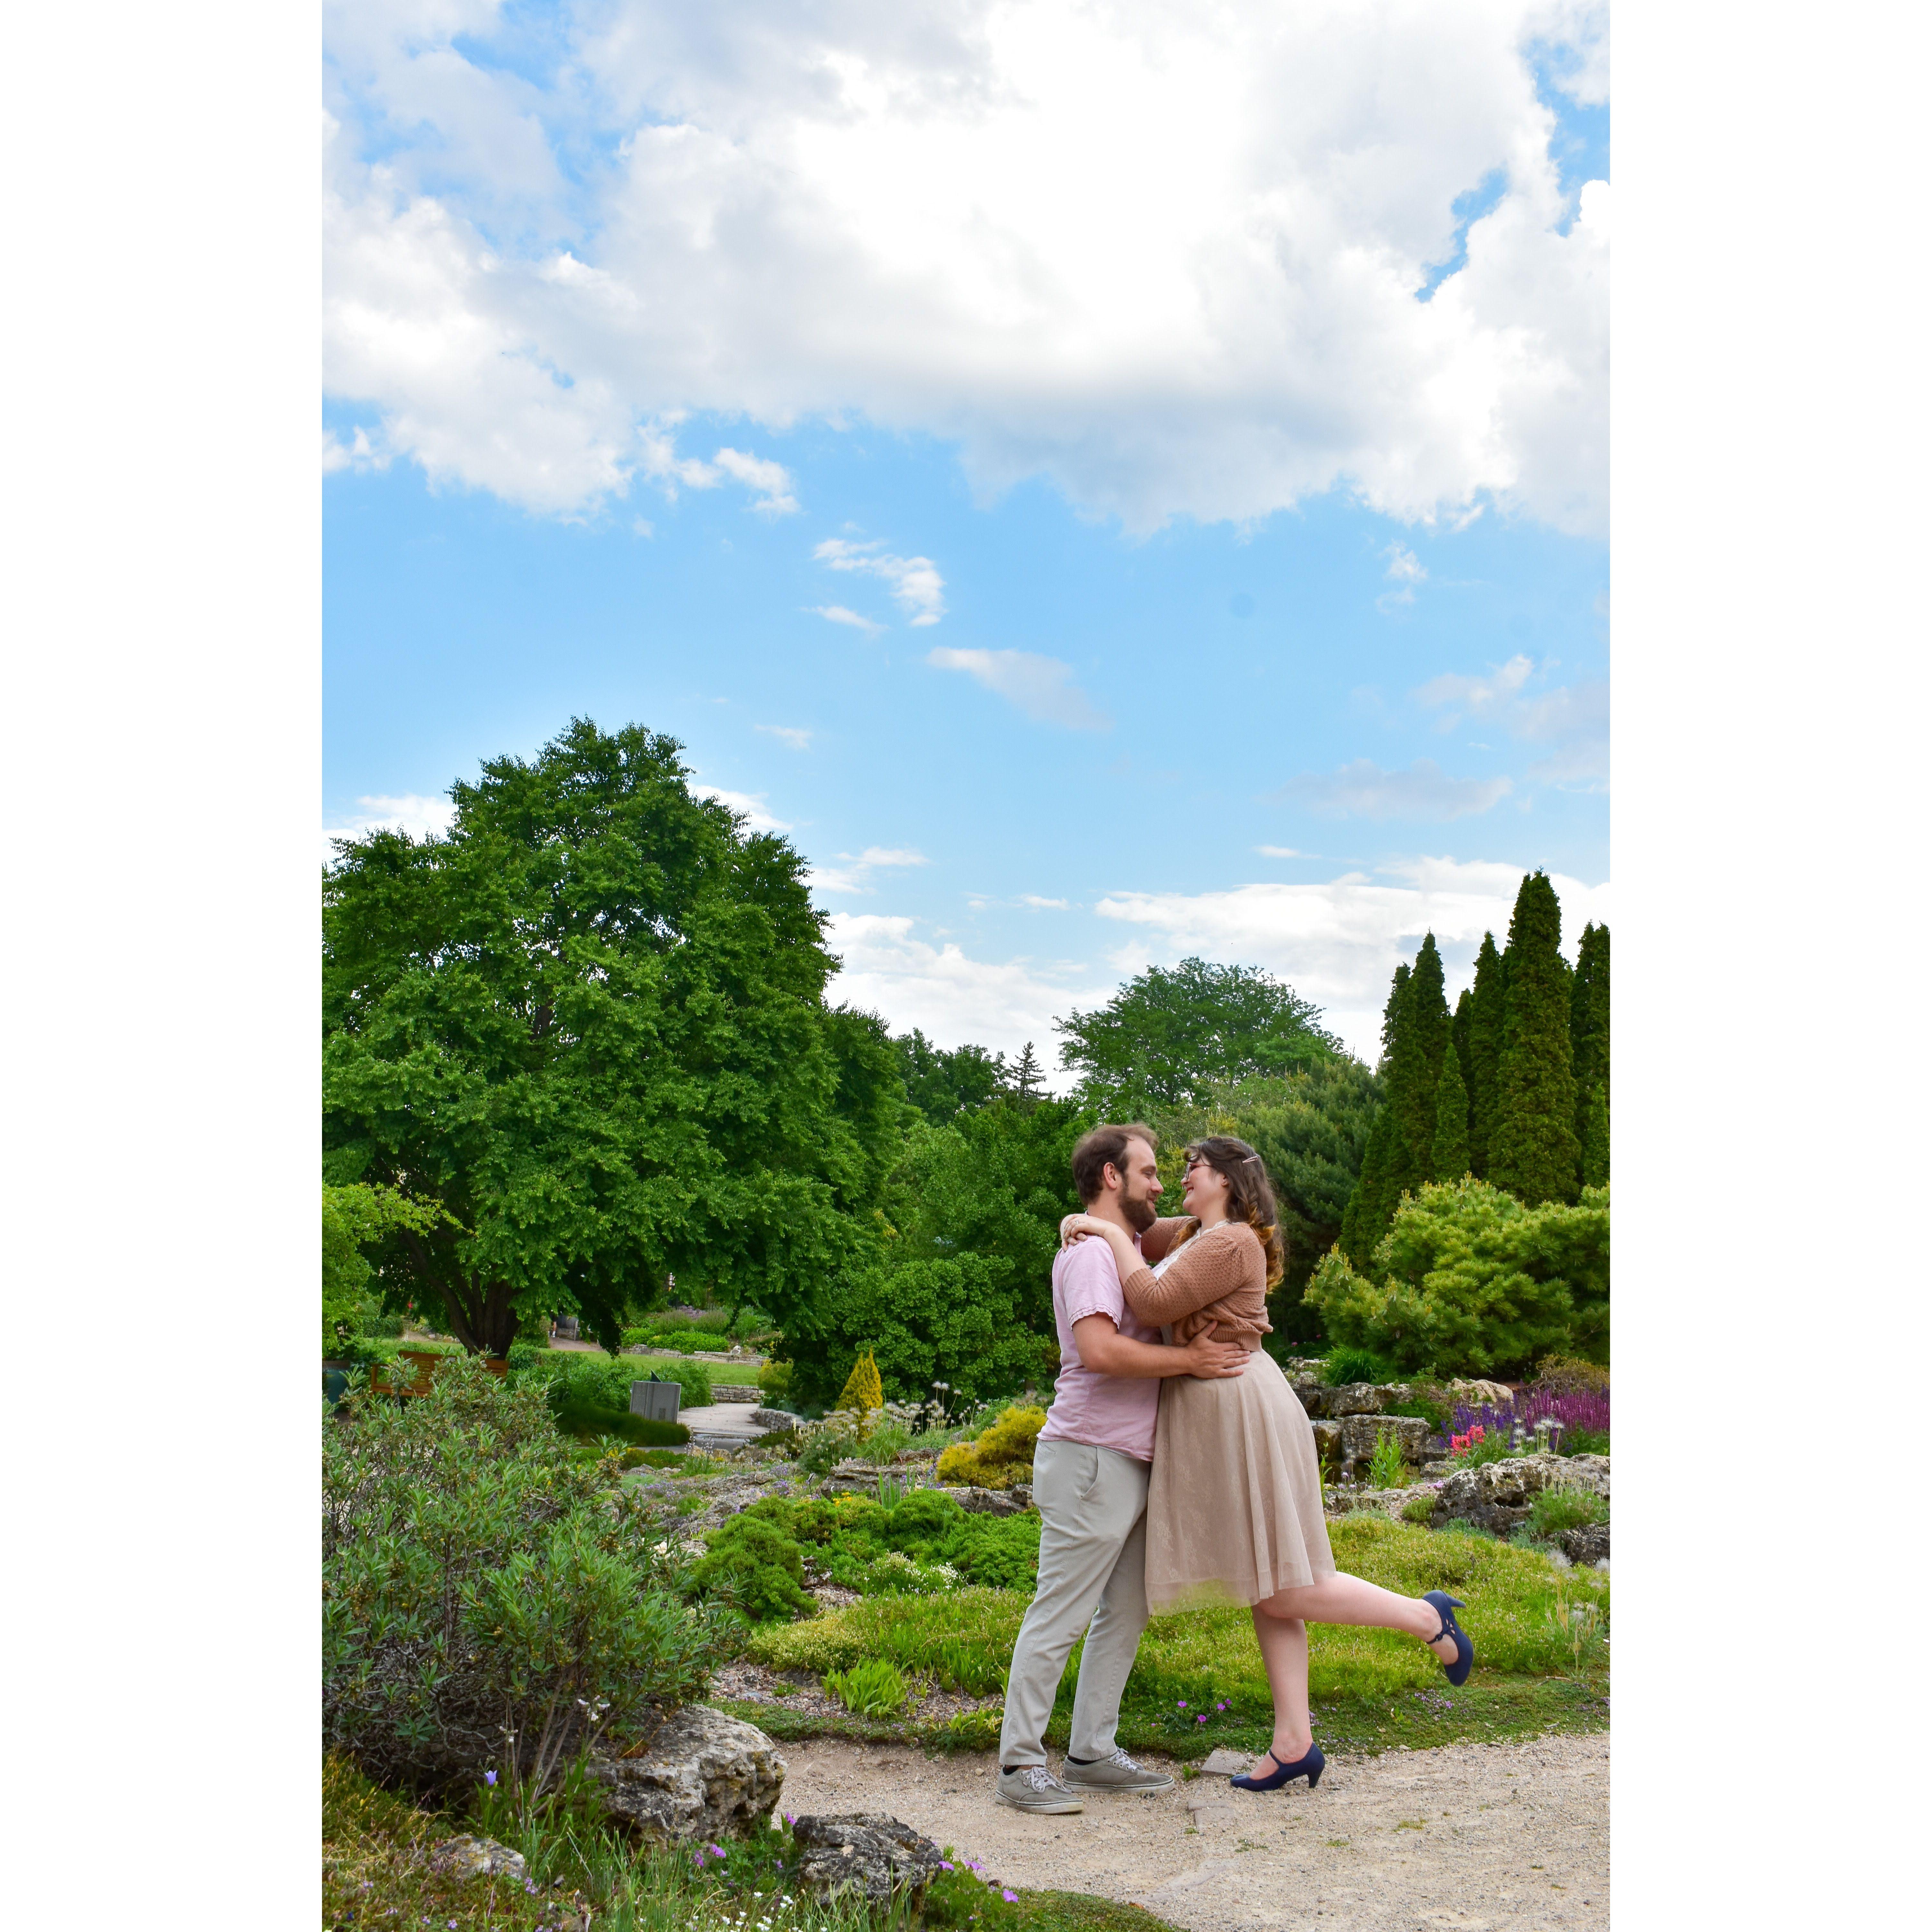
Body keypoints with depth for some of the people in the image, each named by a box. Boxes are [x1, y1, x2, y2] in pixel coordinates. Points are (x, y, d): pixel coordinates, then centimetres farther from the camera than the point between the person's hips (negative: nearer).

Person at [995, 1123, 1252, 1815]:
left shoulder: (1123, 1251, 20)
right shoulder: (1092, 1251, -13)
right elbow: (1100, 1350, -27)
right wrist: (1191, 1359, -19)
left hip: (1130, 1464, 10)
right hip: (1091, 1458, -10)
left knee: (1126, 1613, 14)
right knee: (1060, 1615, -5)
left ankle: (1092, 1752, 22)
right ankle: (1020, 1764, 3)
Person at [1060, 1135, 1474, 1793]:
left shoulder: (1230, 1245, -15)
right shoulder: (1189, 1233, 13)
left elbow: (1155, 1304, -22)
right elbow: (1132, 1237, 27)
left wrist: (1113, 1238, -13)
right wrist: (1085, 1223, 6)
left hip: (1241, 1411, -10)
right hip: (1213, 1416, 10)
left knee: (1281, 1590, -3)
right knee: (1267, 1586, 11)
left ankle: (1424, 1616, 10)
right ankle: (1294, 1743, 17)